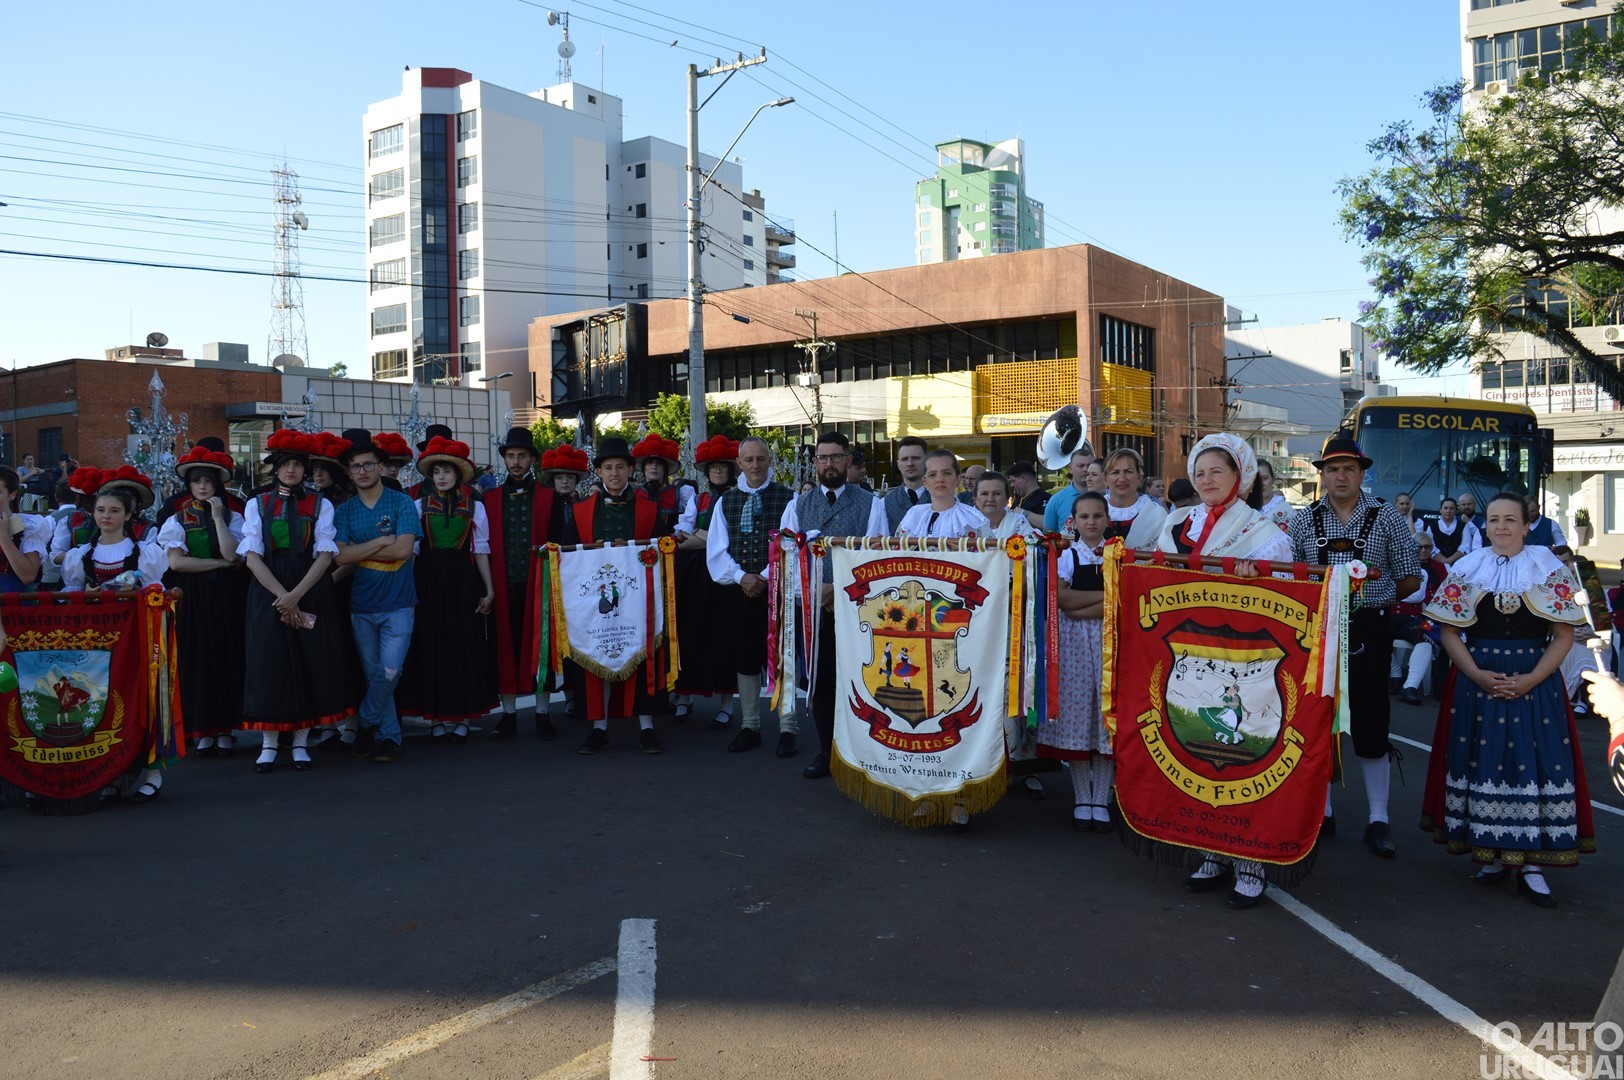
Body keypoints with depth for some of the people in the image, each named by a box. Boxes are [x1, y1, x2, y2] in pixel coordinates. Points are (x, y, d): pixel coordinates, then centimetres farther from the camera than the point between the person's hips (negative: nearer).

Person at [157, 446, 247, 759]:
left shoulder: (232, 517, 8)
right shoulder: (178, 519, 8)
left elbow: (232, 554, -10)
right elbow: (175, 561, -7)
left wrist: (218, 516, -8)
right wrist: (219, 563, -9)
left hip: (226, 598, 0)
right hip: (192, 599, 0)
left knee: (226, 657, -1)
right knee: (196, 659, -1)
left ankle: (225, 730, 6)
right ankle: (202, 730, 6)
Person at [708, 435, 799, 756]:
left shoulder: (788, 498, 0)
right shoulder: (725, 501, 10)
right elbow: (716, 549, 5)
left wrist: (765, 578, -14)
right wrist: (741, 577, -10)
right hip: (736, 592, 4)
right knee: (744, 660, 10)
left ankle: (788, 728, 6)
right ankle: (749, 726, 21)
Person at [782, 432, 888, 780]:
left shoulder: (871, 504, 1)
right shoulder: (798, 505, 10)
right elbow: (787, 554, 3)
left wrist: (840, 589, -17)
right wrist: (815, 591, -12)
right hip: (813, 606, 3)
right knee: (820, 678, 7)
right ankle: (827, 751, 19)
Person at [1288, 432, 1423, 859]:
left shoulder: (1386, 518, 2)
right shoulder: (1303, 520, 6)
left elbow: (1410, 579, 5)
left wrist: (1373, 592, -3)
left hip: (1368, 630, -2)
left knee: (1370, 724, 1)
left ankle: (1378, 820, 12)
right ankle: (1321, 811, 22)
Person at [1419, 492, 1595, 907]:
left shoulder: (1550, 568, 2)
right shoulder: (1467, 569, 5)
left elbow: (1564, 633, -1)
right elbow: (1450, 632, 3)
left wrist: (1531, 679, -13)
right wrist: (1479, 676, -11)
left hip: (1535, 682, -1)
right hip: (1476, 680, 1)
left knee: (1534, 762, -3)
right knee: (1483, 762, 2)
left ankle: (1531, 865, 4)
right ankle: (1491, 856, 14)